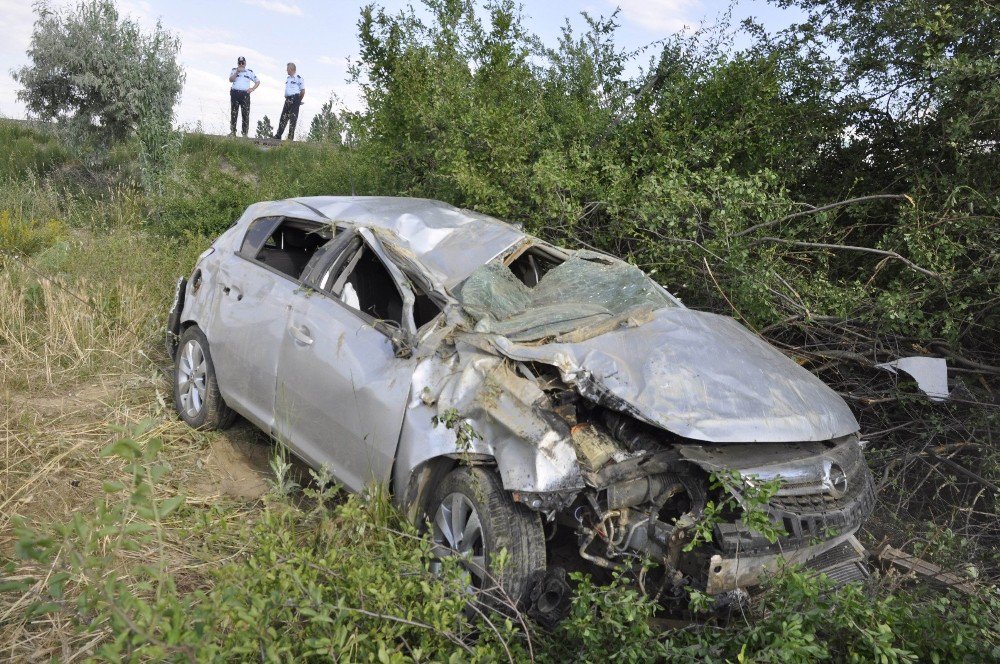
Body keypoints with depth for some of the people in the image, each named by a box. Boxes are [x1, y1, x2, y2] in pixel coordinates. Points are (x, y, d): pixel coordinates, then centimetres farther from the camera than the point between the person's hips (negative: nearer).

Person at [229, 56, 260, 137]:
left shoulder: (250, 72, 12)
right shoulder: (234, 70, 12)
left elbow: (258, 81, 17)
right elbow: (231, 80, -2)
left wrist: (252, 89, 3)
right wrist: (237, 72, -11)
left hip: (245, 94, -1)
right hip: (235, 93, 1)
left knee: (245, 114, -5)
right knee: (233, 113, 2)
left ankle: (245, 133, -4)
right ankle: (233, 131, 8)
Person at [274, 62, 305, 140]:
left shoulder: (299, 78, -6)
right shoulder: (288, 78, 18)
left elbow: (303, 91, -7)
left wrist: (299, 101, -4)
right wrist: (286, 98, 16)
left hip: (295, 99, -8)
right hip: (288, 99, 8)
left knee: (293, 118, -5)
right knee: (283, 117, 5)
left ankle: (291, 136, -1)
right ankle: (278, 135, 6)